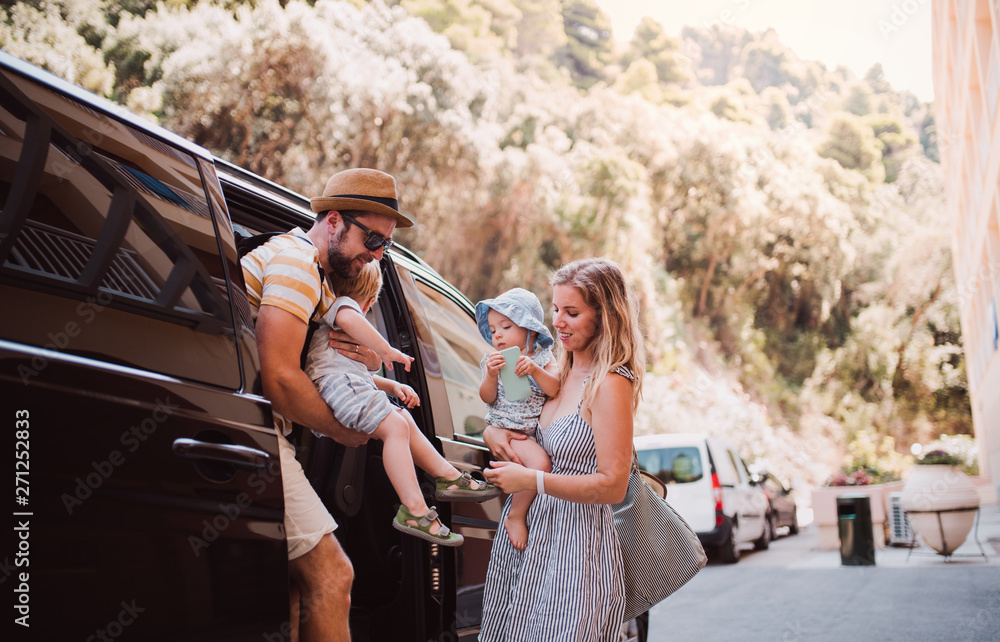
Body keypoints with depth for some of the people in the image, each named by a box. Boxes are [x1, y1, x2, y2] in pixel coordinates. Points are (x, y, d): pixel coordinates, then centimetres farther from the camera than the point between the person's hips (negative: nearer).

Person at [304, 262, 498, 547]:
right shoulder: (344, 303, 7)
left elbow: (359, 372, 38)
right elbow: (348, 319, -24)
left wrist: (392, 386, 23)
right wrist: (386, 350, -19)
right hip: (338, 383, -11)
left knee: (404, 421, 14)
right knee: (395, 425, -22)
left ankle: (448, 476, 17)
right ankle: (414, 510, -26)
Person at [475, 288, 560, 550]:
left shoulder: (543, 358, 4)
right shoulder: (492, 360, 4)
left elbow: (555, 389, -10)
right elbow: (487, 398, -3)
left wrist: (535, 370, -25)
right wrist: (491, 375, -20)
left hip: (538, 429, 4)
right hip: (507, 430, -4)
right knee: (540, 463, -28)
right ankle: (515, 517, -14)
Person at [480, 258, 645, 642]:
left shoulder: (611, 384, -15)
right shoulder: (562, 372, 8)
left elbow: (613, 487, -20)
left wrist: (533, 480, -23)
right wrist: (492, 432, -1)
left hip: (575, 543, -8)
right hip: (526, 533, 8)